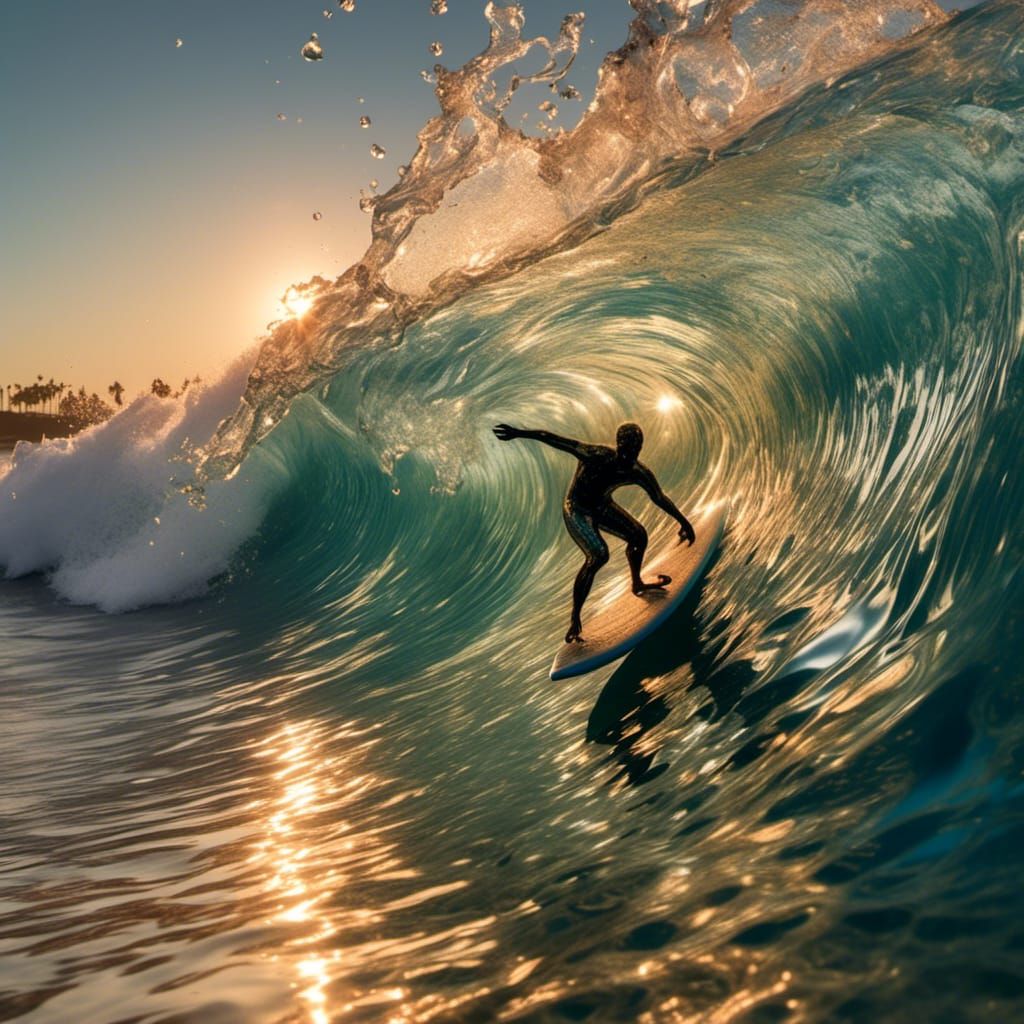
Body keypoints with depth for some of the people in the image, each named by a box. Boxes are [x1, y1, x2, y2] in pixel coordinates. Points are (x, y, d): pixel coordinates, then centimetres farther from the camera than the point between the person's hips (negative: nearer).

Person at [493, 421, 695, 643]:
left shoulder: (640, 474, -15)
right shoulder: (597, 456, -33)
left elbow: (660, 499, 2)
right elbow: (554, 440, -37)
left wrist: (684, 522, 8)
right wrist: (519, 433, -43)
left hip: (602, 507, 7)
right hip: (577, 510, -7)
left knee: (638, 535, 12)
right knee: (598, 556, -24)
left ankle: (637, 583, 43)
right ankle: (575, 621, -18)